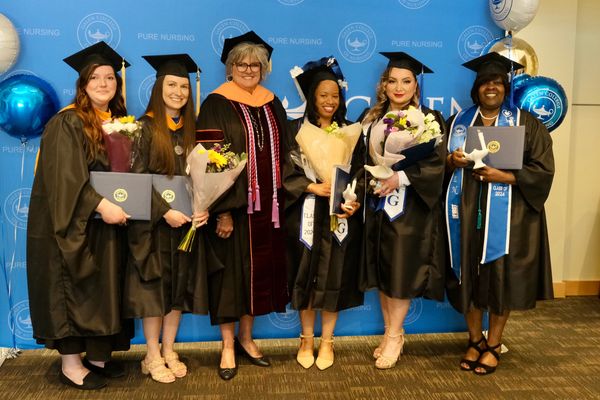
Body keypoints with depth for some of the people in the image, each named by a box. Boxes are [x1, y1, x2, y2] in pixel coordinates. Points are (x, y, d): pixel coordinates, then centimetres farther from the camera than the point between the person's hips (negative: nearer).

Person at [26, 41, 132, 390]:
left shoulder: (121, 123, 11)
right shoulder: (67, 123, -9)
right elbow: (65, 176, -20)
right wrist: (101, 205, -28)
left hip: (107, 221, 7)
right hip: (73, 223, -6)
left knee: (104, 289, 10)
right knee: (74, 289, 0)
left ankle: (99, 355, 21)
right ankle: (70, 364, 10)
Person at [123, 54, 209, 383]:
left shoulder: (191, 129, 10)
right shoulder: (145, 127, -6)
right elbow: (137, 178, -12)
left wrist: (202, 209, -9)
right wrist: (165, 211, -22)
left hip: (185, 220, 5)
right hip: (153, 223, -5)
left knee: (178, 286, 10)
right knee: (154, 287, 2)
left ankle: (169, 351, 23)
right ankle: (152, 357, 15)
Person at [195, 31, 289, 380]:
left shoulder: (272, 105, 11)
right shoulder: (217, 105, -5)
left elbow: (283, 154, 14)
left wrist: (283, 201, 7)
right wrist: (223, 210, -19)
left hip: (266, 204, 5)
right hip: (232, 204, -5)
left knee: (259, 268, 12)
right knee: (231, 271, 3)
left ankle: (246, 338, 28)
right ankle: (228, 345, 18)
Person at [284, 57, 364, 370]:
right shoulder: (296, 129, 3)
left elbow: (360, 173, 4)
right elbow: (285, 171, -4)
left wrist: (355, 202, -13)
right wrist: (313, 187, -17)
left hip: (341, 215, 1)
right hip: (305, 215, -1)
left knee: (333, 277, 4)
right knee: (306, 276, 5)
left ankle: (326, 341, 19)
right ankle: (307, 339, 22)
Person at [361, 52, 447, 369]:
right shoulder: (372, 118, 11)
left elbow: (436, 165, -10)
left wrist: (401, 178, -20)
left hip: (411, 207, -4)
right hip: (378, 204, 5)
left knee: (402, 271, -1)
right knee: (381, 269, 8)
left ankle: (394, 336, 13)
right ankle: (391, 332, 22)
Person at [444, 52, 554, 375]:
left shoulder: (526, 123, 3)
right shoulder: (458, 121, 11)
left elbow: (543, 170, -3)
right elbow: (440, 164, 12)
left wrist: (503, 176, -17)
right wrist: (452, 161, -11)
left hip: (507, 215, -2)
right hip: (467, 212, 2)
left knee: (502, 277, 2)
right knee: (469, 276, 5)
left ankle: (493, 345, 18)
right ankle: (475, 340, 23)